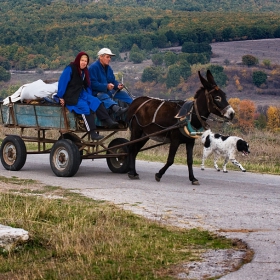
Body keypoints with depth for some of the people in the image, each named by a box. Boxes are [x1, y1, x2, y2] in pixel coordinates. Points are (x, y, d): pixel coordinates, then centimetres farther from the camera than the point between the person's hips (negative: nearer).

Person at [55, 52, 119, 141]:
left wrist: (90, 97, 8)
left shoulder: (84, 71, 12)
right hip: (70, 96, -8)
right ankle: (93, 133, -32)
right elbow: (62, 83, -15)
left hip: (81, 94, 8)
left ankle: (109, 122, -22)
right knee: (84, 107, -28)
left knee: (95, 102, -14)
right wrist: (61, 97, -16)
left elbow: (87, 85, 18)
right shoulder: (70, 69, -12)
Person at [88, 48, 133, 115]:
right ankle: (117, 109, -65)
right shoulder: (93, 67, -10)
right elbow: (93, 83, -20)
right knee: (105, 97, -38)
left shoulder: (108, 68, 18)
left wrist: (118, 85, -6)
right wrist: (106, 86, -29)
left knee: (124, 94, -2)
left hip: (108, 91, 9)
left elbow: (113, 81, 18)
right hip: (98, 92, -9)